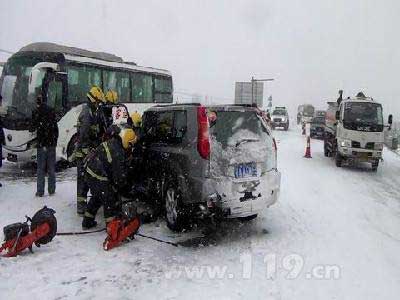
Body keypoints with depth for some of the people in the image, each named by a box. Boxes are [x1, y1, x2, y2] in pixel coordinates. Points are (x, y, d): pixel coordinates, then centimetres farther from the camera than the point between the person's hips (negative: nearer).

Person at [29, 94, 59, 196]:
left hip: (41, 143, -3)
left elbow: (33, 128, -4)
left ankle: (40, 191, 4)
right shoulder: (51, 111, 7)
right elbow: (56, 127, 7)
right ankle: (51, 190, 13)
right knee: (51, 168, 9)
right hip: (52, 143, 3)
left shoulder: (36, 112, -3)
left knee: (41, 168, 3)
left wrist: (31, 129, 20)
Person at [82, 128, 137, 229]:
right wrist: (123, 187, 3)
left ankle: (87, 222, 37)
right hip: (98, 178, -10)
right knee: (110, 201, 4)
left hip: (90, 172, 10)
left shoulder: (112, 141, 3)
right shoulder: (118, 154, -25)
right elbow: (119, 175, -17)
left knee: (96, 197, 25)